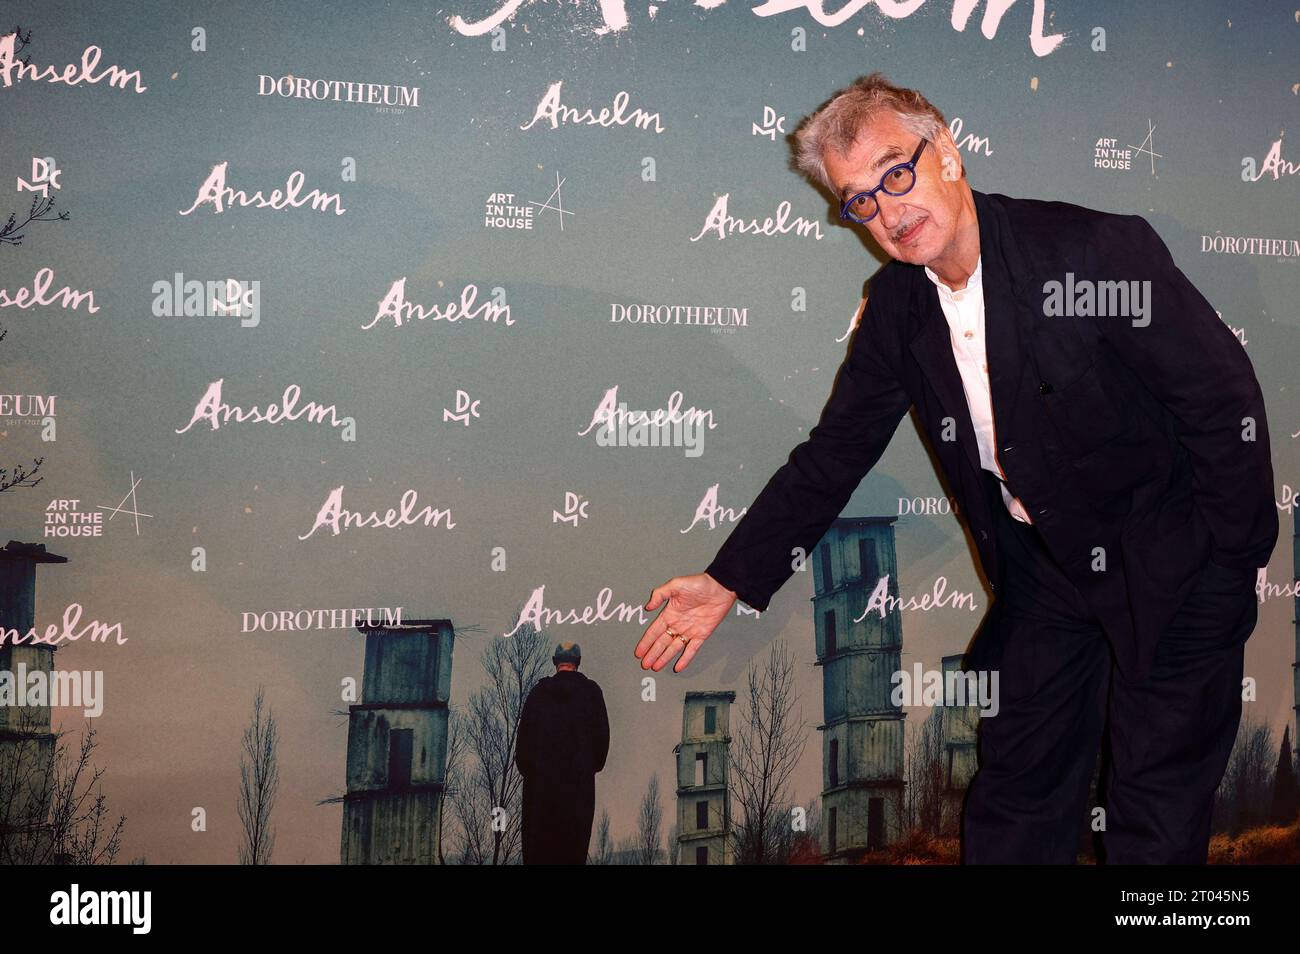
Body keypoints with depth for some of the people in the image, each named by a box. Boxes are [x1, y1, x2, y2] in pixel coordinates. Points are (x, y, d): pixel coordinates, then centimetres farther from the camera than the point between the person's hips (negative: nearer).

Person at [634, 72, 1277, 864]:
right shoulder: (898, 305, -4)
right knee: (1012, 794, 14)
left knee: (1157, 812, 4)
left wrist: (1233, 559, -11)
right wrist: (729, 582, -4)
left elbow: (1225, 398, -16)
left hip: (1167, 570, -5)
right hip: (1041, 569, 5)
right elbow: (835, 453, 1)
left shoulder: (1100, 250, -23)